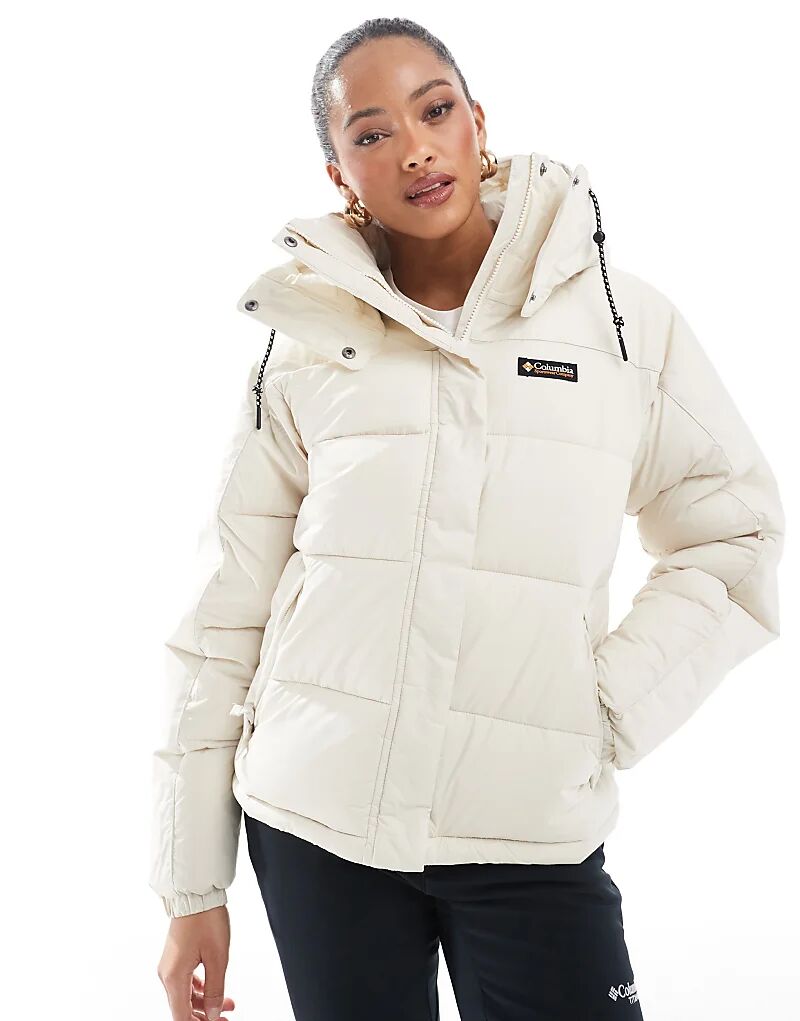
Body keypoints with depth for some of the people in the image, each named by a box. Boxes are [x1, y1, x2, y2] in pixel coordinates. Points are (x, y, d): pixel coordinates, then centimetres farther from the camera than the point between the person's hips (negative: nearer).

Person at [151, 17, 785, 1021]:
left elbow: (734, 538, 6)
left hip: (533, 832, 0)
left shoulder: (623, 318, 0)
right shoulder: (306, 342, 2)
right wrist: (192, 886, 3)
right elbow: (226, 612, 3)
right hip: (312, 826, 1)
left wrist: (606, 714, -8)